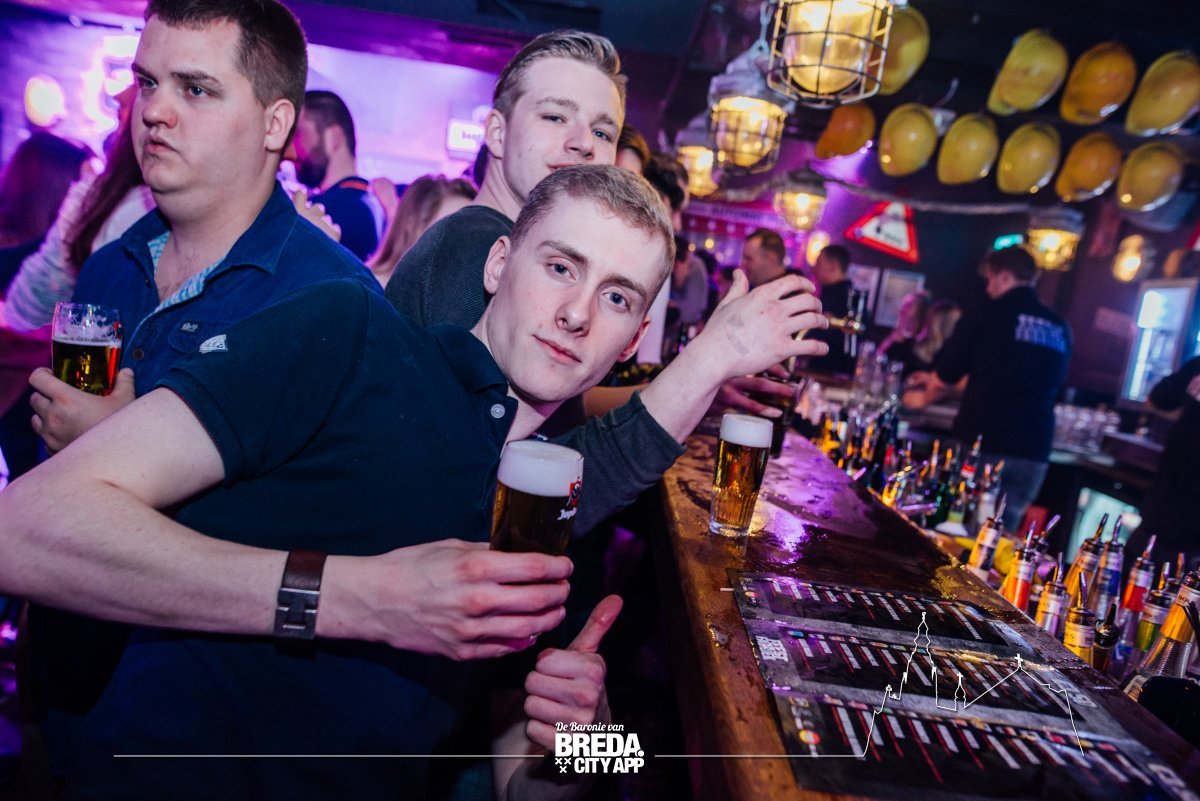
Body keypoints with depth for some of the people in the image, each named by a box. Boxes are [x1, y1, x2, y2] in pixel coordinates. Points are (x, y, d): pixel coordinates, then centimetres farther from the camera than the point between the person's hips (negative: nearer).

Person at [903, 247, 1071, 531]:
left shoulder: (990, 314, -3)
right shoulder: (1060, 330, 10)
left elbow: (946, 374, 3)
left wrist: (924, 397, 27)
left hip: (980, 445, -4)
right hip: (1032, 455, 4)